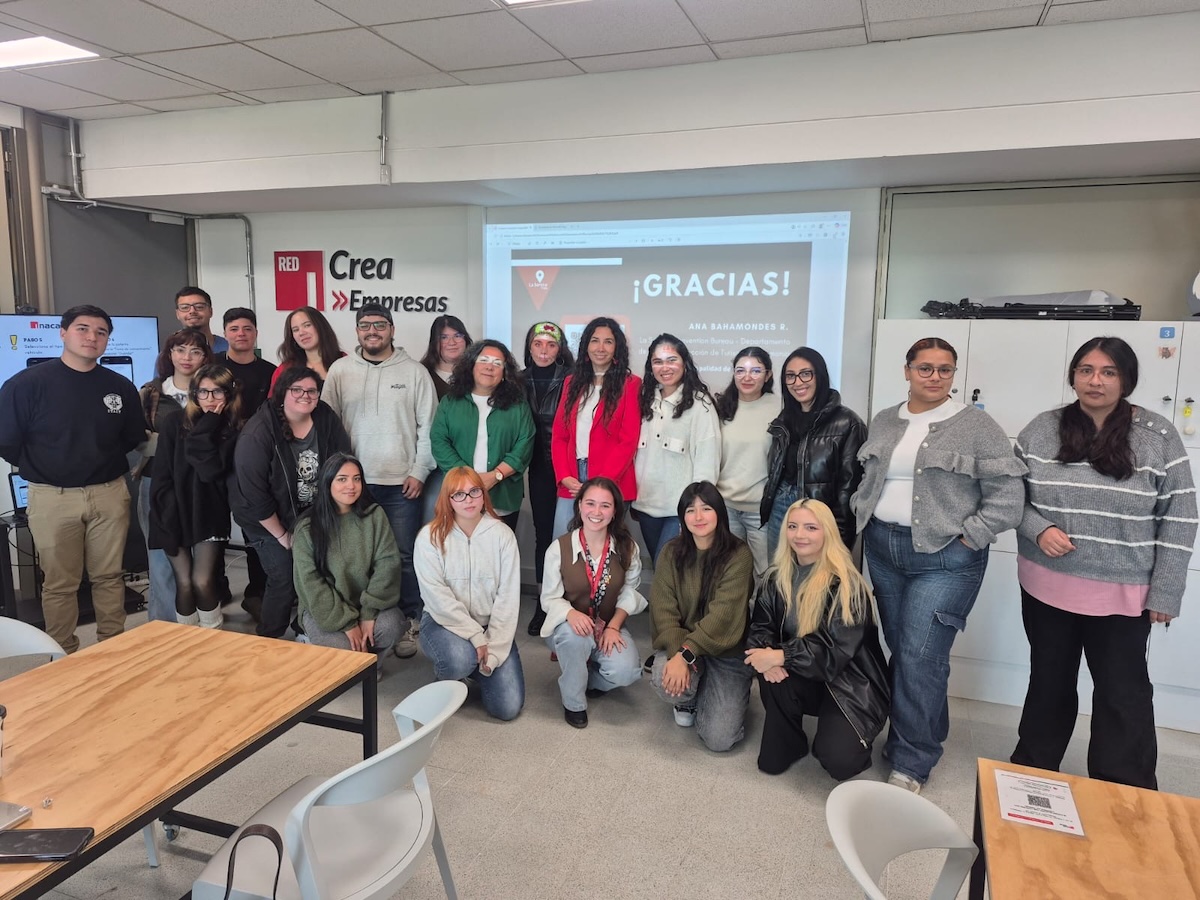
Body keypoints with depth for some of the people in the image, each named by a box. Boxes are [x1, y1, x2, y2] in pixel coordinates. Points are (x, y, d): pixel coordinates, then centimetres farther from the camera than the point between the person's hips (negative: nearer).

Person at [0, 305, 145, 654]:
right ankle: (64, 656, 20)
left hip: (110, 494, 2)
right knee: (59, 583, 7)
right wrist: (43, 472, 3)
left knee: (109, 576, 11)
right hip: (53, 498, -2)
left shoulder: (120, 387, 2)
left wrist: (105, 466, 7)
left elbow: (134, 438, 14)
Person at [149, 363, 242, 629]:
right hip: (175, 514, 1)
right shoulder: (175, 422, -2)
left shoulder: (233, 429, -3)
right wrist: (169, 518, -10)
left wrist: (207, 428, -18)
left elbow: (212, 470, -18)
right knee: (184, 583, -4)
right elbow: (162, 476, -3)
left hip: (209, 515, -1)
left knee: (202, 582, -10)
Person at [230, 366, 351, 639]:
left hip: (313, 515, 4)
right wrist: (282, 536, -13)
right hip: (268, 520, -4)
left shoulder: (327, 420, -10)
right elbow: (253, 496, -20)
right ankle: (269, 642, 11)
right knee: (285, 578, -10)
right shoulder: (258, 434, -22)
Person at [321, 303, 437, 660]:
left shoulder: (414, 371, 1)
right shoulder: (339, 370, 5)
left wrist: (419, 472, -5)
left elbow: (428, 426, 0)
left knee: (404, 557, 4)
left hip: (402, 483, -1)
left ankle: (408, 623, 18)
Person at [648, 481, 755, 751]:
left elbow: (723, 615, -22)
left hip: (728, 651, -2)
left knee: (719, 739, -14)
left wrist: (686, 654, -29)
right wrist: (676, 653, -25)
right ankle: (688, 699, 8)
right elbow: (663, 610, -9)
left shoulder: (738, 555, -15)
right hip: (681, 644, 2)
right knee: (664, 679, -31)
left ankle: (730, 697, 22)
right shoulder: (671, 552, -4)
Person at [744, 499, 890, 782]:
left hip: (850, 683, -4)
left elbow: (835, 648, -26)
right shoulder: (777, 579, 0)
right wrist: (766, 656, -27)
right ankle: (786, 743, -2)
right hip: (806, 678, 5)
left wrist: (780, 656, -31)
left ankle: (849, 742, 12)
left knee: (836, 759, -25)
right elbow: (760, 627, -4)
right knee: (772, 675, -29)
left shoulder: (845, 584, -19)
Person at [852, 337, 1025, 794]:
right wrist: (861, 517, 6)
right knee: (899, 651, 14)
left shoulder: (976, 426, -8)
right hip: (883, 550, 5)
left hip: (944, 559, -5)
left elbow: (1007, 497, -9)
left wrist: (966, 539, -12)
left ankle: (912, 762, 10)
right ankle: (918, 735, 33)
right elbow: (865, 479, 19)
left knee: (920, 658, -6)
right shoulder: (883, 422, 8)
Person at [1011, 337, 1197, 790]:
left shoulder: (1158, 436, -7)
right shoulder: (1042, 430, -2)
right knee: (1049, 682, 17)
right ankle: (1032, 773, 35)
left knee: (1123, 695, 8)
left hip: (1123, 595, -2)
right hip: (1047, 587, 2)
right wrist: (1038, 529, -15)